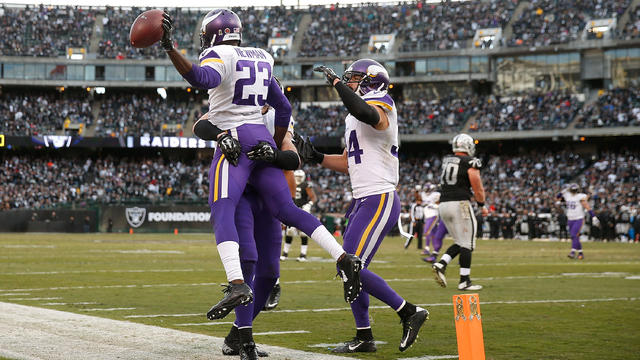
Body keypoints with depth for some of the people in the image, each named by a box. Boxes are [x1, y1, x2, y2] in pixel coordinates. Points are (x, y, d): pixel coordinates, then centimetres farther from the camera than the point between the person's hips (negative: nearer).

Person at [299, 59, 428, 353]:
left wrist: (336, 82, -29)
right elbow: (348, 164, 26)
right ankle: (364, 338, 18)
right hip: (363, 202, 10)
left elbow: (366, 113, -37)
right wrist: (316, 158, 13)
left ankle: (409, 313, -4)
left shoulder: (379, 108, -10)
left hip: (379, 201, -10)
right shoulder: (354, 118, 20)